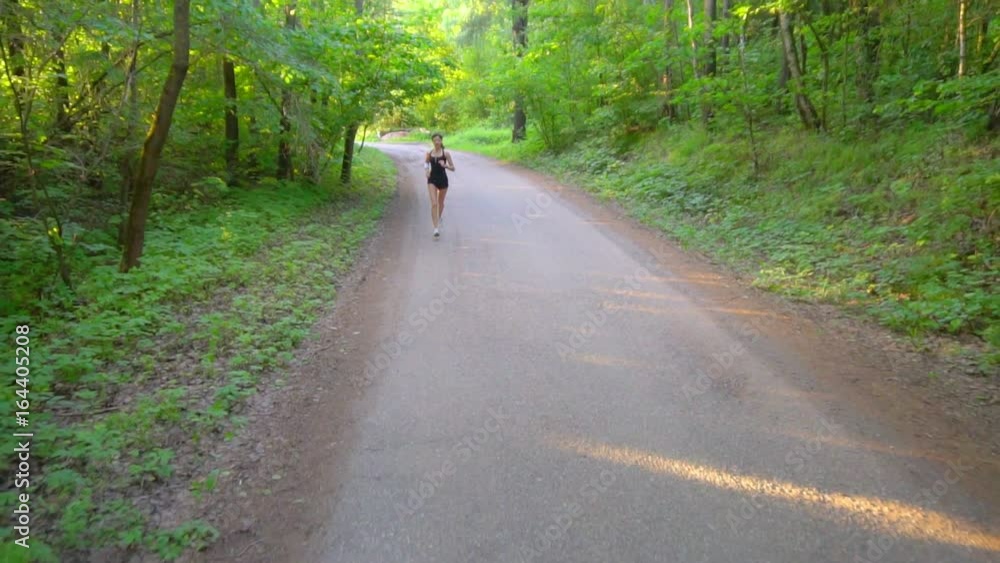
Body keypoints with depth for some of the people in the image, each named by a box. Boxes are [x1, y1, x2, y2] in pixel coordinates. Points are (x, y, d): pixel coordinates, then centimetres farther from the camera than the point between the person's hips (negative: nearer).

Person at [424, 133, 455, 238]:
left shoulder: (446, 153, -5)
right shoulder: (429, 153, 0)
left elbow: (453, 168, -2)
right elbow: (426, 163, 19)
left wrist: (445, 165, -22)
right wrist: (427, 170, -2)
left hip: (443, 179, 0)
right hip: (432, 180, 0)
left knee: (441, 202, 19)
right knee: (434, 204, -13)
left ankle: (439, 218, 50)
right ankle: (436, 228, -16)